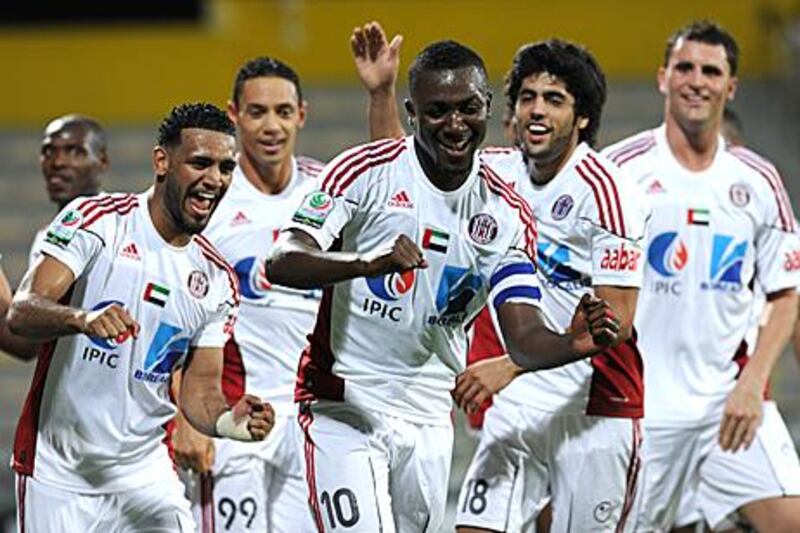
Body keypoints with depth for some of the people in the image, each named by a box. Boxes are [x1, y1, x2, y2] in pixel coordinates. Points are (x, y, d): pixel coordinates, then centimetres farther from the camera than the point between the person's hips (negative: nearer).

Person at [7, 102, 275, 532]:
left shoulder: (217, 279, 5)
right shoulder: (97, 221, -10)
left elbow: (200, 390, 6)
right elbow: (21, 313, -21)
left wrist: (228, 422, -18)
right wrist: (83, 319, -42)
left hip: (143, 469, 4)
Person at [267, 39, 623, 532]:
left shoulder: (507, 215, 2)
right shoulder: (366, 171, -10)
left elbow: (524, 340, -4)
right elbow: (282, 264, -22)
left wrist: (576, 344, -28)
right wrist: (370, 262, -41)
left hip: (429, 416, 5)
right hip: (343, 404, -5)